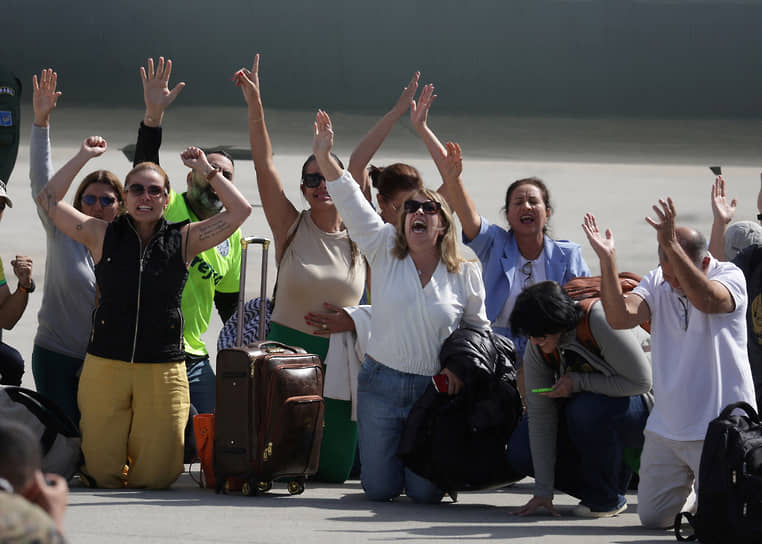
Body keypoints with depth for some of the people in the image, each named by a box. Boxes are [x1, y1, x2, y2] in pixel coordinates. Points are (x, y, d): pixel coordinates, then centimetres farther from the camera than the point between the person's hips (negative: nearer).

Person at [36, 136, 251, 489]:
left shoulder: (184, 240, 7)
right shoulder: (102, 235, 7)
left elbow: (240, 210, 5)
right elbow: (49, 200, 6)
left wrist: (206, 170, 3)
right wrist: (83, 157, 5)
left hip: (164, 370, 0)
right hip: (105, 365, 0)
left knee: (156, 476, 1)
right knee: (102, 474, 0)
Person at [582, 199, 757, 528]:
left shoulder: (729, 276, -9)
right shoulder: (657, 283, 4)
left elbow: (707, 300, -32)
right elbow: (620, 317, -14)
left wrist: (671, 245, -40)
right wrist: (607, 259, -24)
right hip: (666, 428, 5)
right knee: (653, 518, 8)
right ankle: (690, 489, 38)